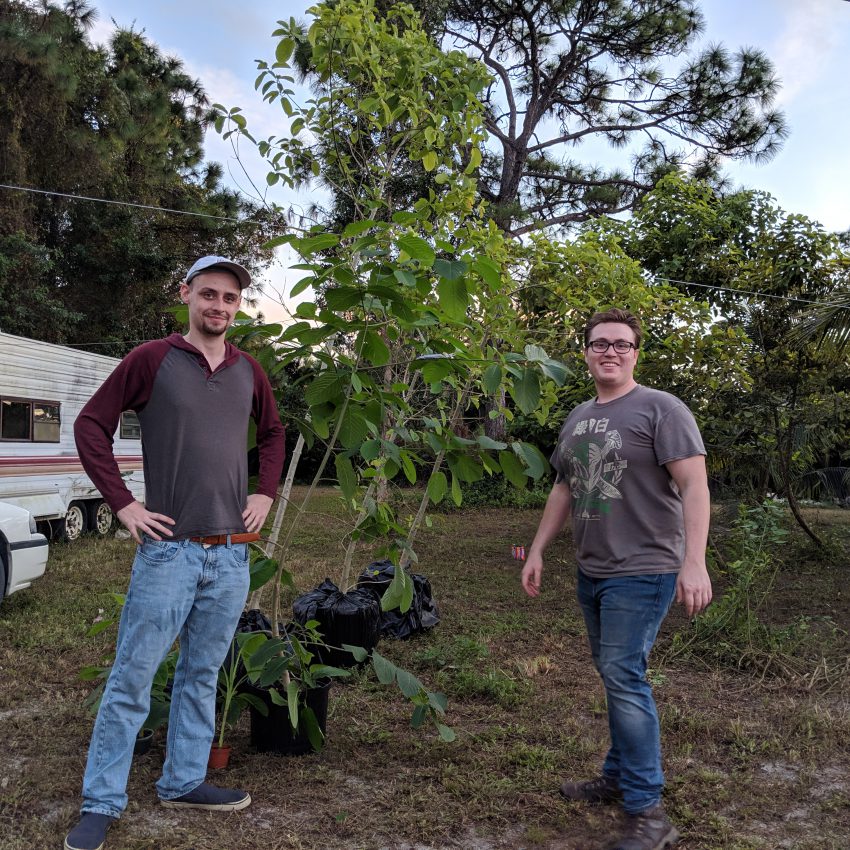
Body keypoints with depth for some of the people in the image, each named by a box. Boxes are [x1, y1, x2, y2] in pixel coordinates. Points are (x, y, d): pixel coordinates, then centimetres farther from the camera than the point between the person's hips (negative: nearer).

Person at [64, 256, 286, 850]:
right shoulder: (152, 359, -5)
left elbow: (274, 432, 24)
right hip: (169, 549, -4)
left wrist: (266, 494, 12)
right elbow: (92, 425, -2)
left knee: (202, 676, 15)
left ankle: (184, 782, 30)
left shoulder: (249, 371, 8)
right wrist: (123, 504, -7)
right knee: (132, 680, 3)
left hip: (232, 554, 5)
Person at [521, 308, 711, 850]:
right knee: (614, 677, 15)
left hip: (642, 572, -7)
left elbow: (694, 485, -16)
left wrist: (694, 563, -26)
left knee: (624, 678, -9)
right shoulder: (577, 419, 13)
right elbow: (564, 490, 19)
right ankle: (619, 778, 28)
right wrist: (537, 552, 16)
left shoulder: (660, 408, -9)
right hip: (592, 572, 7)